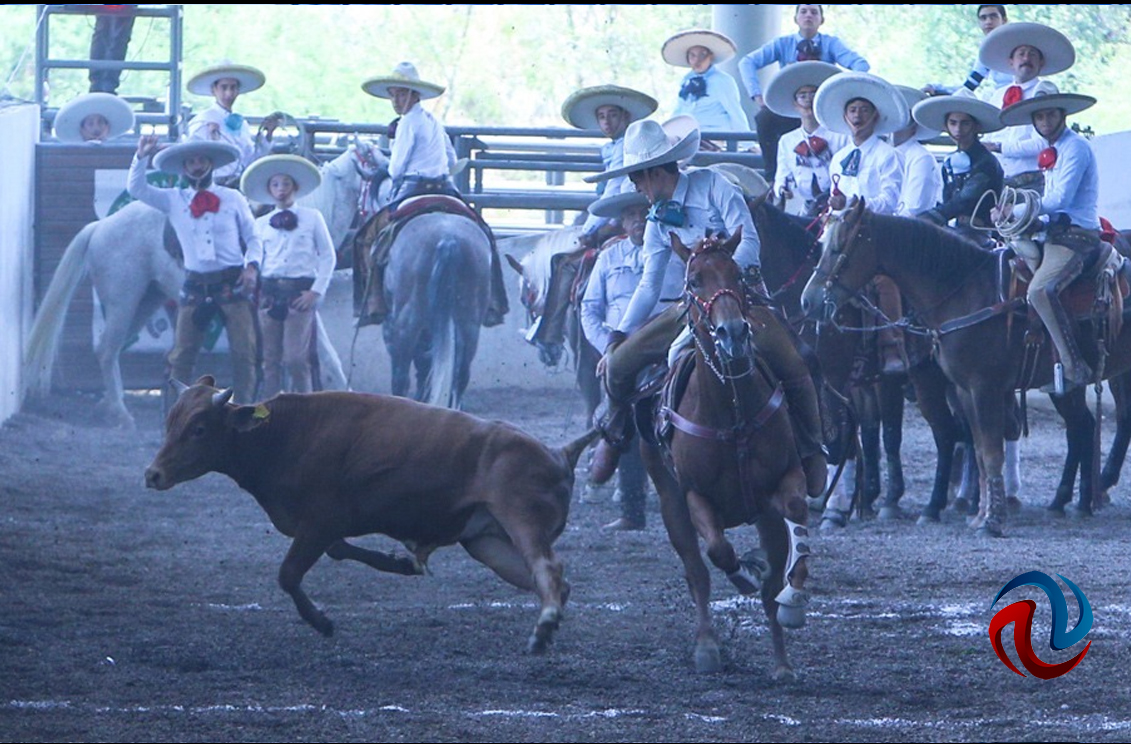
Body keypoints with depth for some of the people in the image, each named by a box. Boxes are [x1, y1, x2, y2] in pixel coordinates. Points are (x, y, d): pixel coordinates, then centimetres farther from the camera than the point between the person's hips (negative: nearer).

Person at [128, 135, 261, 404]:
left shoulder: (233, 199, 6)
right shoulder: (174, 200, 8)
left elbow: (252, 237, 10)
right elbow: (136, 189, 2)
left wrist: (252, 266, -6)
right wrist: (141, 156, -10)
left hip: (232, 283, -1)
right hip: (195, 287, 1)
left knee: (244, 352, -6)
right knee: (181, 356, -2)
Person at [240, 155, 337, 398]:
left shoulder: (312, 218, 8)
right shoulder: (261, 224, 15)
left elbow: (328, 256, 5)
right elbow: (255, 257, 13)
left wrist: (316, 291, -4)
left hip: (301, 293, -3)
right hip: (269, 292, 3)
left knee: (296, 359, -12)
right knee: (271, 361, 1)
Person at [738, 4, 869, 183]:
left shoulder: (831, 44, 6)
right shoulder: (783, 44, 8)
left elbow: (861, 65, -9)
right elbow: (747, 63, 0)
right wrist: (757, 95, -15)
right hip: (788, 112, 1)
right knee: (764, 118, -31)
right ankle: (772, 178, -23)